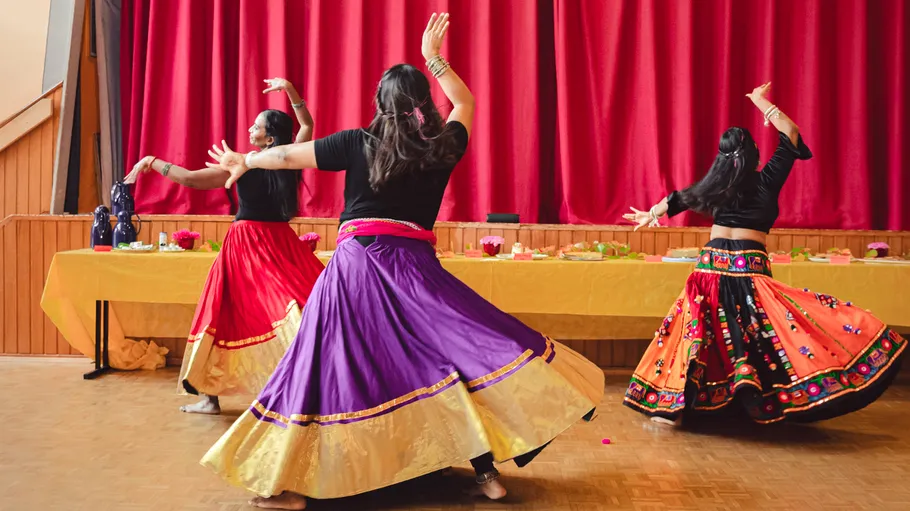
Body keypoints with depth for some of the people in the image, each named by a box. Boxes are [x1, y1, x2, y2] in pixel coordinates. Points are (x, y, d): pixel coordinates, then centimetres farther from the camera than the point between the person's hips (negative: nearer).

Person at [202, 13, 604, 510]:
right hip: (414, 268, 0)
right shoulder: (443, 148, 4)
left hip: (354, 268, 0)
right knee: (464, 350, 5)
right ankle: (486, 470, 1)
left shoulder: (358, 143, 2)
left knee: (327, 370, 4)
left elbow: (288, 155, 12)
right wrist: (433, 57, 30)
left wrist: (243, 161, 29)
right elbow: (464, 102, 25)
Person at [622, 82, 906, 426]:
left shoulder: (715, 185, 9)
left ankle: (669, 407, 16)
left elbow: (678, 199, 22)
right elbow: (791, 134, 7)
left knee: (697, 335, 12)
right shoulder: (766, 181, -1)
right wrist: (762, 102, 16)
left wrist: (650, 215, 36)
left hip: (711, 267, 5)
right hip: (749, 270, -4)